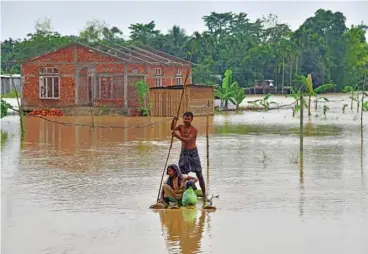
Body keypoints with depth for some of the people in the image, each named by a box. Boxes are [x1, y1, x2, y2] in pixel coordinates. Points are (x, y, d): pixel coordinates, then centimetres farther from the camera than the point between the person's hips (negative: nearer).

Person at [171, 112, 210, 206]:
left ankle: (204, 195, 6)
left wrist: (177, 136, -34)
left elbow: (187, 140, -24)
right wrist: (174, 120, -28)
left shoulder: (194, 129, -12)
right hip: (184, 153, 4)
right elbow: (172, 128, -13)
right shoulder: (181, 127, 4)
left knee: (199, 174, 0)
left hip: (193, 153, -4)